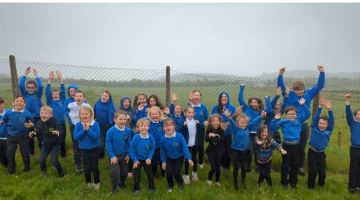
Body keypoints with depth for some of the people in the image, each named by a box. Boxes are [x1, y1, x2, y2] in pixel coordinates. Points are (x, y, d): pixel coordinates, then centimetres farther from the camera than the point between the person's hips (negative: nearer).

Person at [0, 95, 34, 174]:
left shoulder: (27, 113, -15)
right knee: (10, 152, 3)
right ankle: (11, 170, 23)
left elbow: (32, 123, -6)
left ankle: (27, 167, 30)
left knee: (25, 152, 5)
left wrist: (31, 125, -29)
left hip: (23, 136, -2)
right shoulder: (8, 112, -10)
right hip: (11, 136, 2)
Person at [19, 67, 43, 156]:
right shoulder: (25, 94, 2)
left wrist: (36, 75, -19)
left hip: (38, 117, -2)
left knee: (40, 136, 2)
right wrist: (25, 74, -15)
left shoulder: (38, 94, -2)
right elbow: (20, 85, -12)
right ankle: (31, 152, 29)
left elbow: (41, 86, -19)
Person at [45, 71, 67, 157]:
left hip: (62, 123, 1)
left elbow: (63, 91, -3)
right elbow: (47, 92, -8)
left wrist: (60, 79, -12)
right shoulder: (50, 102, 2)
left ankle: (63, 153, 26)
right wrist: (50, 80, -19)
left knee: (62, 140, 9)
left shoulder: (62, 100, 5)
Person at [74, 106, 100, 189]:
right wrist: (84, 130, -25)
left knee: (95, 167, 9)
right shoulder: (78, 124, -9)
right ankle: (88, 182, 38)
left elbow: (97, 137, -22)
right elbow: (75, 137, -14)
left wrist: (88, 129, -28)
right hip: (84, 150, 2)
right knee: (87, 168, 12)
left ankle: (97, 182, 33)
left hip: (94, 149, -2)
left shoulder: (95, 124, -16)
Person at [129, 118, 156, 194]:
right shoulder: (136, 138, -23)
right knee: (137, 176, 10)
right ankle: (136, 189, 32)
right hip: (138, 159, -2)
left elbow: (152, 149, -8)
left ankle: (151, 187, 37)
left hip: (146, 159, 2)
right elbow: (132, 149, -14)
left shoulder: (151, 137, -18)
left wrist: (149, 158, -16)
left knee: (150, 174, 14)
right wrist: (135, 160, -13)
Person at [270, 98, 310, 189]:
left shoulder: (299, 120, 3)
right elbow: (272, 127, -12)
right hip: (287, 145, -3)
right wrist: (275, 119, -27)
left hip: (296, 145, 4)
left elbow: (307, 114, 2)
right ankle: (284, 182, 20)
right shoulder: (283, 122, -7)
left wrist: (303, 105, -8)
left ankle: (293, 182, 31)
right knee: (286, 165, 7)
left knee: (295, 165, 15)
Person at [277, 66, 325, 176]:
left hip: (304, 125, 2)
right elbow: (281, 87, -15)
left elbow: (319, 86, -2)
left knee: (302, 148, 15)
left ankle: (300, 168, 30)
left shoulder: (309, 94, 0)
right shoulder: (290, 95, -6)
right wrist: (280, 75, -29)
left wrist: (322, 73, -13)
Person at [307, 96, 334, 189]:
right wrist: (320, 106, -24)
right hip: (312, 152, -2)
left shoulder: (329, 131, -3)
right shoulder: (314, 128, -7)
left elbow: (332, 121, -14)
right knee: (312, 171, 4)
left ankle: (321, 184, 38)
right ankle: (310, 185, 24)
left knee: (322, 171, 11)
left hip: (321, 153, 2)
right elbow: (316, 117, -14)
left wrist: (330, 109, -28)